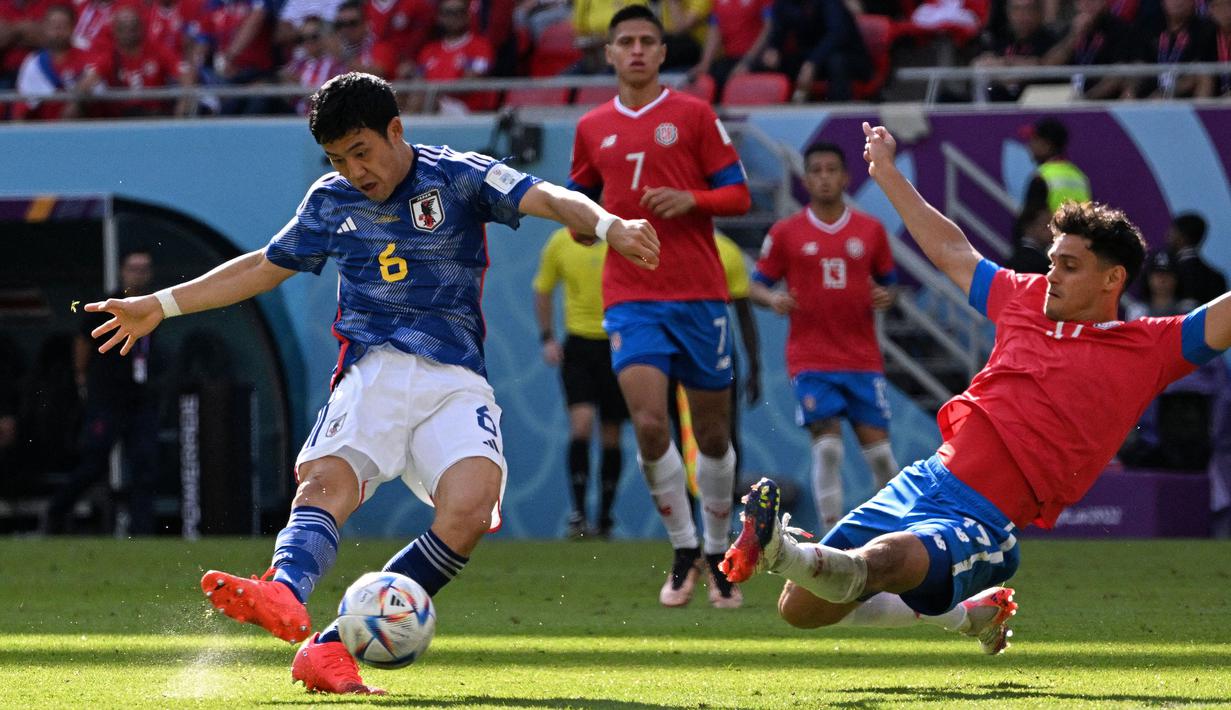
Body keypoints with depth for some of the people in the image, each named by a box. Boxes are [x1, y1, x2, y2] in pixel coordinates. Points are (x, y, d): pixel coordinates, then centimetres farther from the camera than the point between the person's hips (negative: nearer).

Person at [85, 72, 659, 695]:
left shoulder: (457, 178, 3)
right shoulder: (331, 201, 16)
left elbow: (545, 199, -12)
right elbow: (264, 266, 30)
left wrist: (608, 224, -34)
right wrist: (159, 306, 31)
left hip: (456, 380, -2)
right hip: (372, 370, 2)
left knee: (471, 508, -28)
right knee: (328, 479, -29)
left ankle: (333, 647, -28)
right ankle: (286, 595, -60)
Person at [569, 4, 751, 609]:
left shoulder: (694, 115, 2)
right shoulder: (592, 128, 11)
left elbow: (738, 195, 2)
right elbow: (583, 201, 24)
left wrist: (691, 200, -17)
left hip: (699, 295, -1)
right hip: (631, 299, 1)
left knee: (711, 433, 6)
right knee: (649, 424, -16)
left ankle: (718, 553, 24)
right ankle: (683, 552, -1)